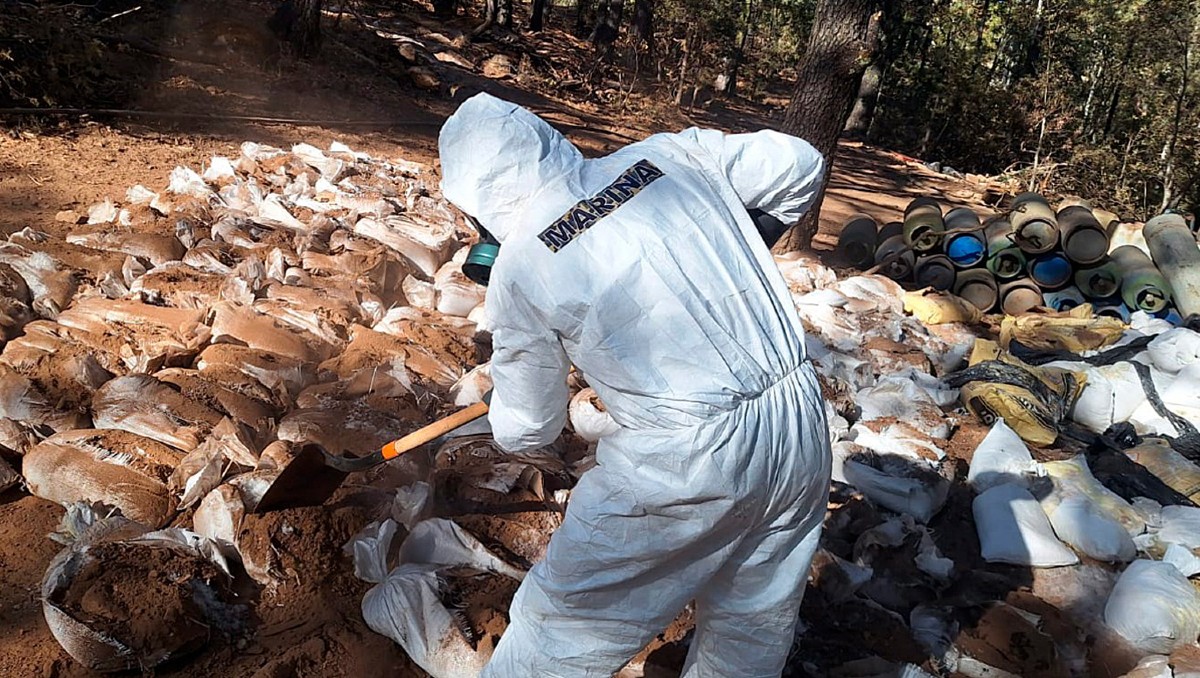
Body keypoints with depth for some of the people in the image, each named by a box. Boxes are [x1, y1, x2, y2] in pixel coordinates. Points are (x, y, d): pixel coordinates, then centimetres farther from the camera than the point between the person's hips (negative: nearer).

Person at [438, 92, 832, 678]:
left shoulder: (520, 268, -9)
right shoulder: (672, 155, 1)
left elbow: (527, 430, 2)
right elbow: (802, 164, 15)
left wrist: (505, 414, 26)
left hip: (683, 464, -6)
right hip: (803, 429, 6)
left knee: (564, 625, 16)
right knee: (753, 630, 26)